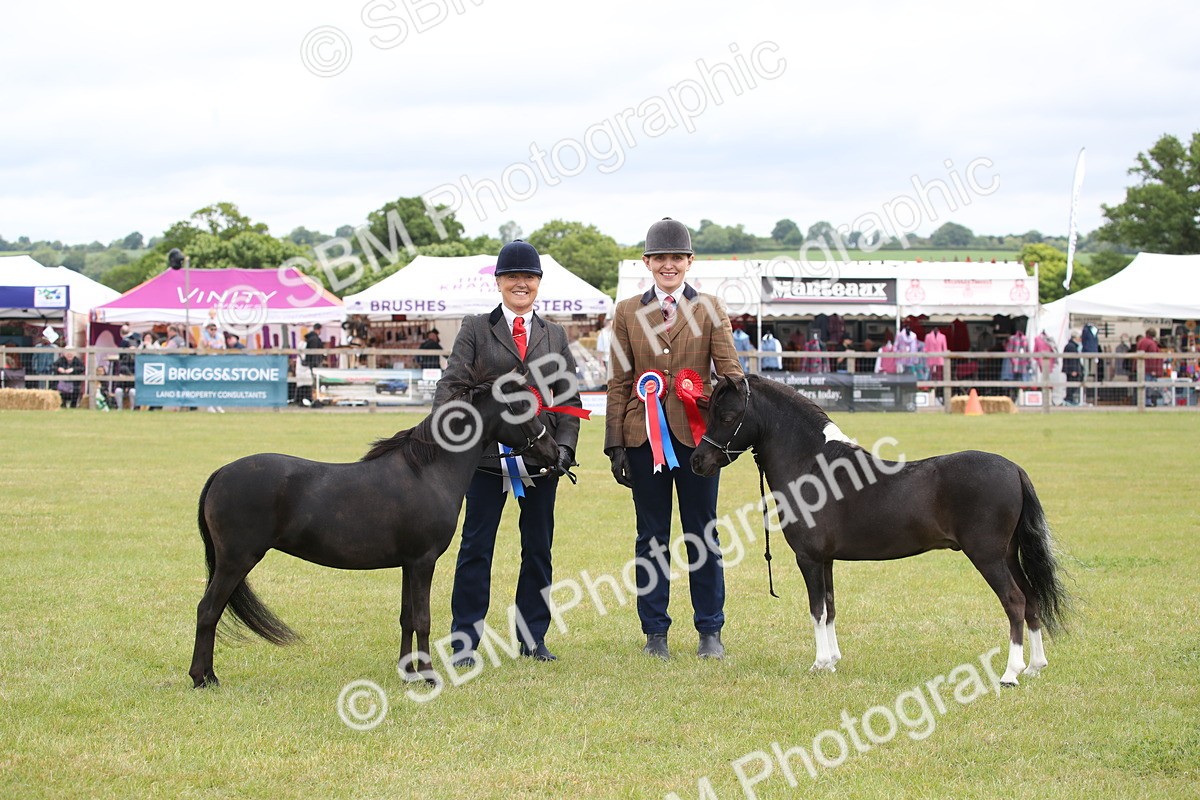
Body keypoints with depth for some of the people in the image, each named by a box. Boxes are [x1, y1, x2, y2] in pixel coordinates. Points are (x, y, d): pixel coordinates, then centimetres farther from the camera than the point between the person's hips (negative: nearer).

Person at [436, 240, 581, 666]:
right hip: (487, 455, -3)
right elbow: (451, 384, -3)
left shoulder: (555, 335, 12)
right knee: (476, 548, 1)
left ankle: (532, 637, 18)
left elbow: (569, 397, 10)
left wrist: (565, 446, -5)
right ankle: (464, 641, 6)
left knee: (538, 549, 8)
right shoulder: (475, 329, 5)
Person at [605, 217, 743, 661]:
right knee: (651, 537, 6)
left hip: (696, 433, -1)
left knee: (702, 535, 4)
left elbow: (729, 369, -1)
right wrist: (614, 443, 0)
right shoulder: (627, 312, 7)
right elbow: (619, 383, 6)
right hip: (644, 436, 1)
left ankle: (710, 631, 13)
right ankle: (654, 632, 14)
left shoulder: (709, 308, 5)